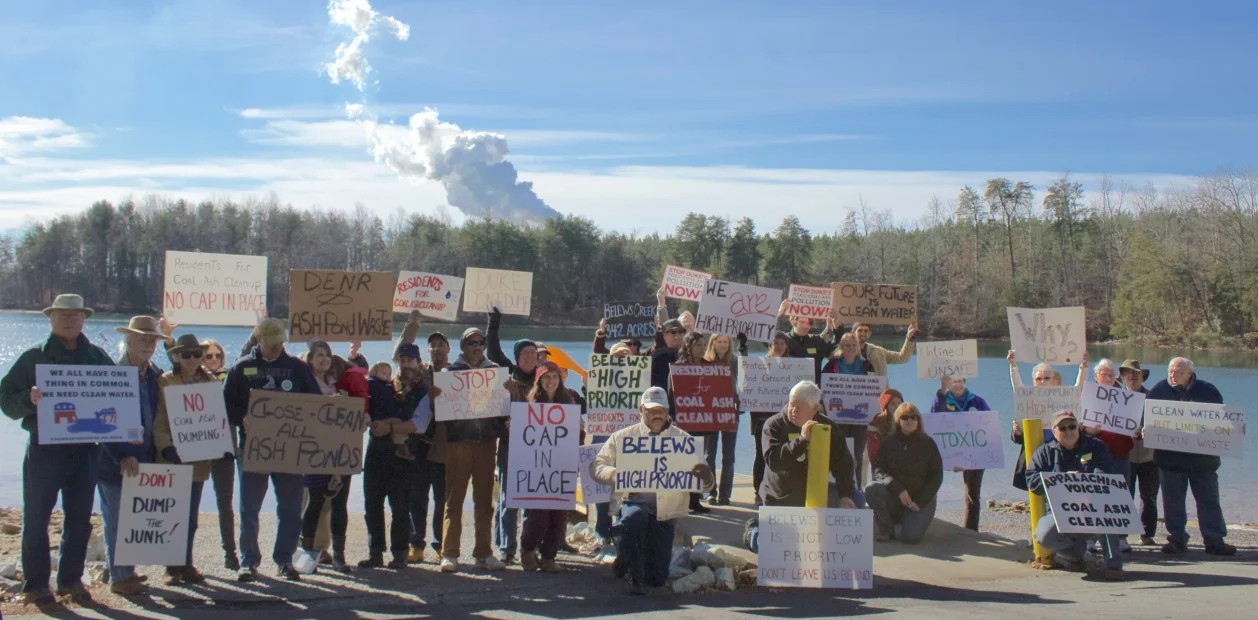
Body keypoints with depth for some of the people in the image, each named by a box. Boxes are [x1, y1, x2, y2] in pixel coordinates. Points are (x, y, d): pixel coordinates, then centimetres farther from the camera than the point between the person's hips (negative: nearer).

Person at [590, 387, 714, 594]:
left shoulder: (683, 440, 5)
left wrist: (706, 477, -24)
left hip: (665, 514, 2)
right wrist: (616, 474, -18)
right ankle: (634, 576, -16)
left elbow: (702, 485, 2)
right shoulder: (622, 437, 7)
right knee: (635, 515, -39)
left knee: (657, 579, -2)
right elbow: (596, 466, 5)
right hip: (632, 501, -1)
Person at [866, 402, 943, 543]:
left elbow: (937, 476, 0)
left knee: (910, 537, -23)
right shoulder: (889, 442, 2)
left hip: (921, 499, -1)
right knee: (872, 488, -30)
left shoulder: (928, 443, 2)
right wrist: (898, 489, -23)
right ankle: (886, 530, -9)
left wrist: (920, 502, -12)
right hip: (893, 497, 1)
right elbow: (879, 470, -6)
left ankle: (917, 518, 14)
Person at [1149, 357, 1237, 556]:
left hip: (1203, 457, 0)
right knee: (1173, 501, 5)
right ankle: (1177, 539, 13)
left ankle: (1215, 541, 11)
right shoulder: (1159, 390, 1)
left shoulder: (1208, 391, 0)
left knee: (1209, 499, 5)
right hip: (1169, 457, 0)